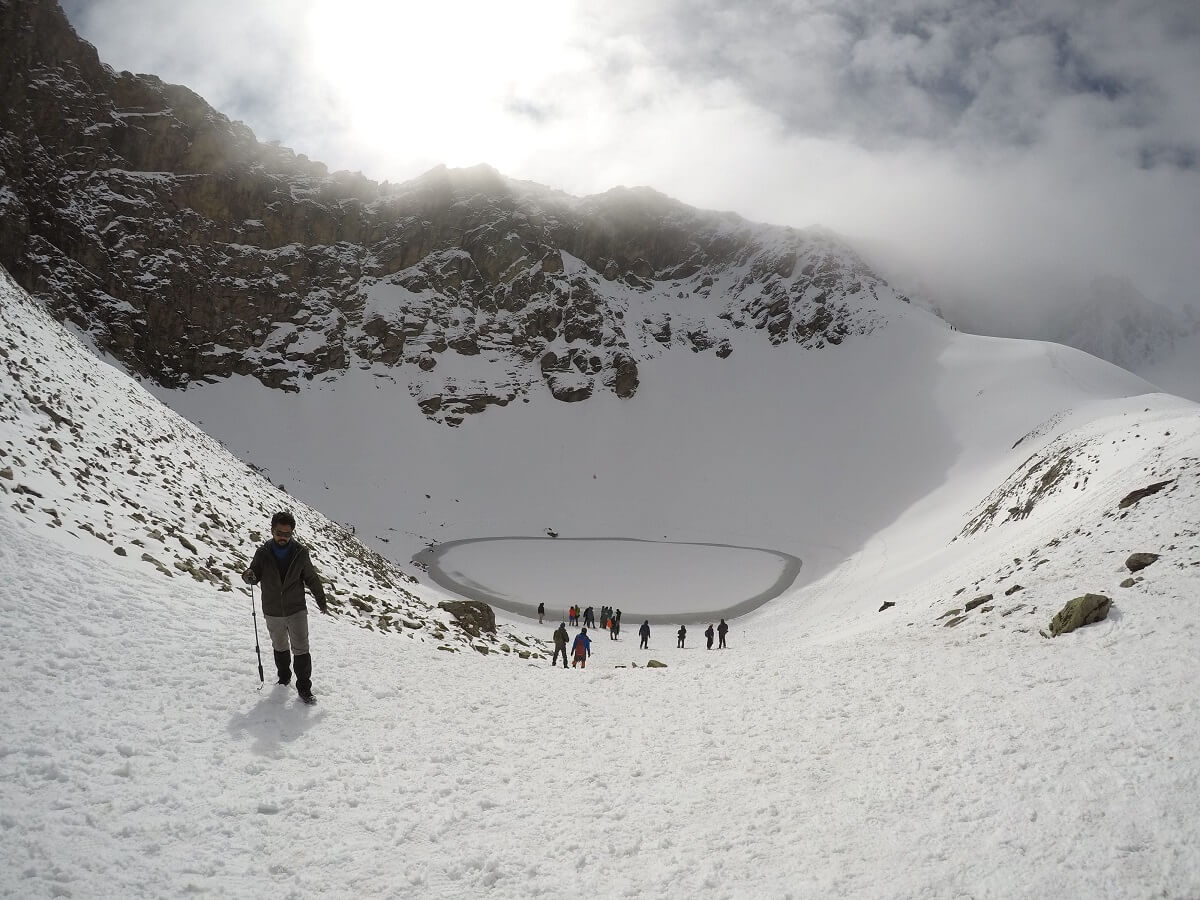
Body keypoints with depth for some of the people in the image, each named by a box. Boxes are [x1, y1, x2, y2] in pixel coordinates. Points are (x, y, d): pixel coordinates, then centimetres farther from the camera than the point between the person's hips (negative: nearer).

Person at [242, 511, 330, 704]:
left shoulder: (300, 553, -8)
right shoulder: (263, 553, -8)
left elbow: (312, 579, 3)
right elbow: (254, 577, -1)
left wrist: (321, 601, 12)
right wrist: (248, 576, -26)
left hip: (296, 610, -2)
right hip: (272, 612, 2)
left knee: (301, 650, -3)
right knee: (280, 648, 19)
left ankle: (304, 687, 6)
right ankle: (284, 677, 37)